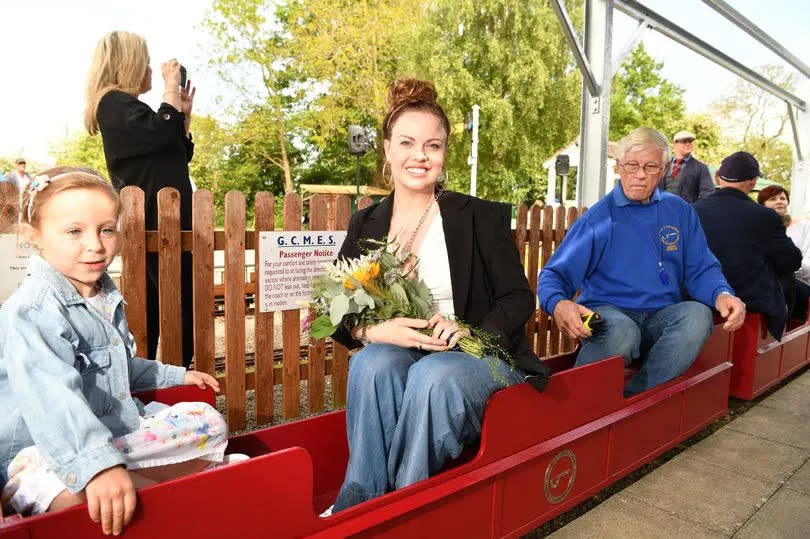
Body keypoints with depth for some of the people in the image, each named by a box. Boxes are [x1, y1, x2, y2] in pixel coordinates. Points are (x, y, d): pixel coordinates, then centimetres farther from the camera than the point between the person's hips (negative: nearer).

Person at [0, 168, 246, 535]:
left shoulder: (106, 298, 9)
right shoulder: (34, 312, -20)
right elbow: (53, 397, -37)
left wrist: (175, 376, 32)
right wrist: (98, 464, -49)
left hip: (114, 432, 9)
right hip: (43, 451, -8)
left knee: (209, 422, 6)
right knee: (77, 497, -40)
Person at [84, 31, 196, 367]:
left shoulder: (126, 107, 25)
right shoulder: (114, 103, -5)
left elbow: (180, 155, 24)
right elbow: (164, 132, -22)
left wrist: (184, 112, 16)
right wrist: (171, 86, -8)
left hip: (160, 219, 10)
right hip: (154, 220, -10)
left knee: (154, 305, 12)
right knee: (182, 303, -10)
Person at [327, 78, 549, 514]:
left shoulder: (480, 218, -3)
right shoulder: (365, 226, 4)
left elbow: (519, 298, -3)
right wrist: (372, 331, -21)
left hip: (478, 355, -2)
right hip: (393, 355, 3)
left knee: (432, 376, -34)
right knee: (372, 364, -31)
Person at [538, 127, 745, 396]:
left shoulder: (680, 212, 12)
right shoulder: (598, 217, 0)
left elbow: (701, 270, 12)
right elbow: (554, 275, -5)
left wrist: (722, 294, -12)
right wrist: (558, 304, -28)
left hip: (663, 318, 4)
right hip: (608, 313, -3)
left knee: (698, 314, -29)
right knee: (621, 330, -37)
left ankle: (633, 398, -23)